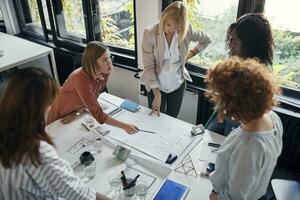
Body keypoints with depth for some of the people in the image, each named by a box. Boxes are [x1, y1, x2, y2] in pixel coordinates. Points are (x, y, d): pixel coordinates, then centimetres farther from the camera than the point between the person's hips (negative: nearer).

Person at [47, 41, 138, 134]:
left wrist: (77, 113, -15)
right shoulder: (81, 79, -40)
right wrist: (124, 126, -43)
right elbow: (98, 114, -41)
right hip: (60, 116, -5)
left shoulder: (105, 72, -19)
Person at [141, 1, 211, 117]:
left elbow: (206, 40, 10)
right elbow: (148, 67, -18)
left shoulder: (186, 31, -12)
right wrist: (157, 94, -21)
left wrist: (191, 53, 1)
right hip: (156, 86, -2)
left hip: (178, 85, 2)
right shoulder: (150, 33, -19)